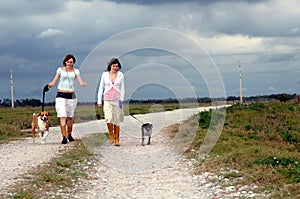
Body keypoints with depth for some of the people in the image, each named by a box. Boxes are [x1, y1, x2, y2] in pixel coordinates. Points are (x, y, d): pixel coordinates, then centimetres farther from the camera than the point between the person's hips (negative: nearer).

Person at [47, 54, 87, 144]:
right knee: (62, 116, -13)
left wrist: (84, 84, -24)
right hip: (61, 95, -2)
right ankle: (64, 137, -16)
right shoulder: (60, 70, 4)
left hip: (71, 96, 2)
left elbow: (81, 83, -1)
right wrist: (50, 84, -23)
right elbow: (54, 81, -1)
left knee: (70, 117, 10)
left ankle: (69, 135, 28)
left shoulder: (75, 71, 8)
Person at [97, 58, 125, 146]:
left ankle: (117, 139, 13)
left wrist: (121, 100, -2)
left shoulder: (120, 75, 4)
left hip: (117, 100, 1)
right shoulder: (105, 74, 4)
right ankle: (111, 135, 7)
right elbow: (101, 88, 8)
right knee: (109, 119, -17)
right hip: (107, 100, -1)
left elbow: (122, 88, 8)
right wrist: (99, 100, 3)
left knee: (117, 120, 2)